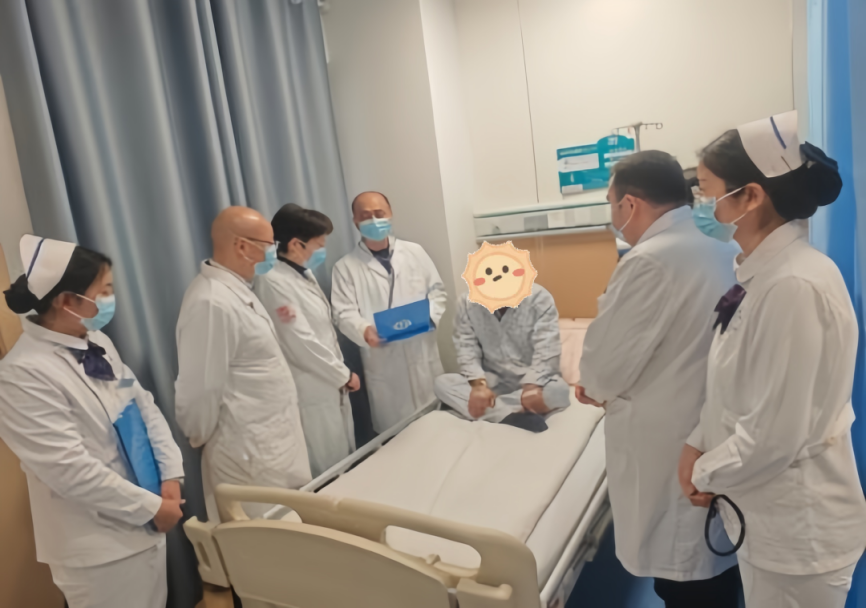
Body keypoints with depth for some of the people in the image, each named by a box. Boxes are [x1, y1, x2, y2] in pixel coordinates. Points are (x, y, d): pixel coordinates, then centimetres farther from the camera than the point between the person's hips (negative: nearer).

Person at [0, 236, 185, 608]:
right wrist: (152, 507, -16)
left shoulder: (96, 343, 2)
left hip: (144, 523, 7)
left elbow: (145, 406, 7)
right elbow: (70, 469, -23)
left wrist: (170, 475, -4)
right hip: (98, 546, -7)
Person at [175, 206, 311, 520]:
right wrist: (203, 440, -7)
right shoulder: (212, 303, -24)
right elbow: (201, 388, -20)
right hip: (250, 455, -9)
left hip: (272, 443, 9)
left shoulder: (238, 289, 7)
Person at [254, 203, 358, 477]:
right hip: (312, 395, -9)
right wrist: (344, 374, -11)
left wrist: (340, 375, -4)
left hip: (331, 387, 9)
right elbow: (301, 344, -21)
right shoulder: (274, 282, -19)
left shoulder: (304, 274, 9)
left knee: (345, 467, 17)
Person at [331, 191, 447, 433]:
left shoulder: (415, 252, 7)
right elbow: (344, 313, -8)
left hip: (423, 356, 3)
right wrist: (365, 331, -29)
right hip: (384, 364, -2)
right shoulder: (346, 267, -1)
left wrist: (429, 315, -13)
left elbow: (437, 290, 9)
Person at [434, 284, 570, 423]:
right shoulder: (466, 303, -5)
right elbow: (467, 350, -10)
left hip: (535, 379, -2)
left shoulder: (539, 298, -13)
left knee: (559, 389, -35)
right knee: (442, 383, -22)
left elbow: (546, 353, -20)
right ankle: (513, 416, -33)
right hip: (492, 380, 2)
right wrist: (479, 384, -28)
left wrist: (532, 387, -37)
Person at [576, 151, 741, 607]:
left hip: (673, 455, -8)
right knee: (719, 568, 22)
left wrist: (595, 388, 6)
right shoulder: (724, 253, 5)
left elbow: (605, 364, -16)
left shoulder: (649, 261, -21)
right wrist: (609, 385, 10)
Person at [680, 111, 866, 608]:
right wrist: (699, 446, -1)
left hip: (795, 525, -8)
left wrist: (706, 472, -11)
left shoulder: (795, 286, -27)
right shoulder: (768, 274, 3)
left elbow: (775, 433, -26)